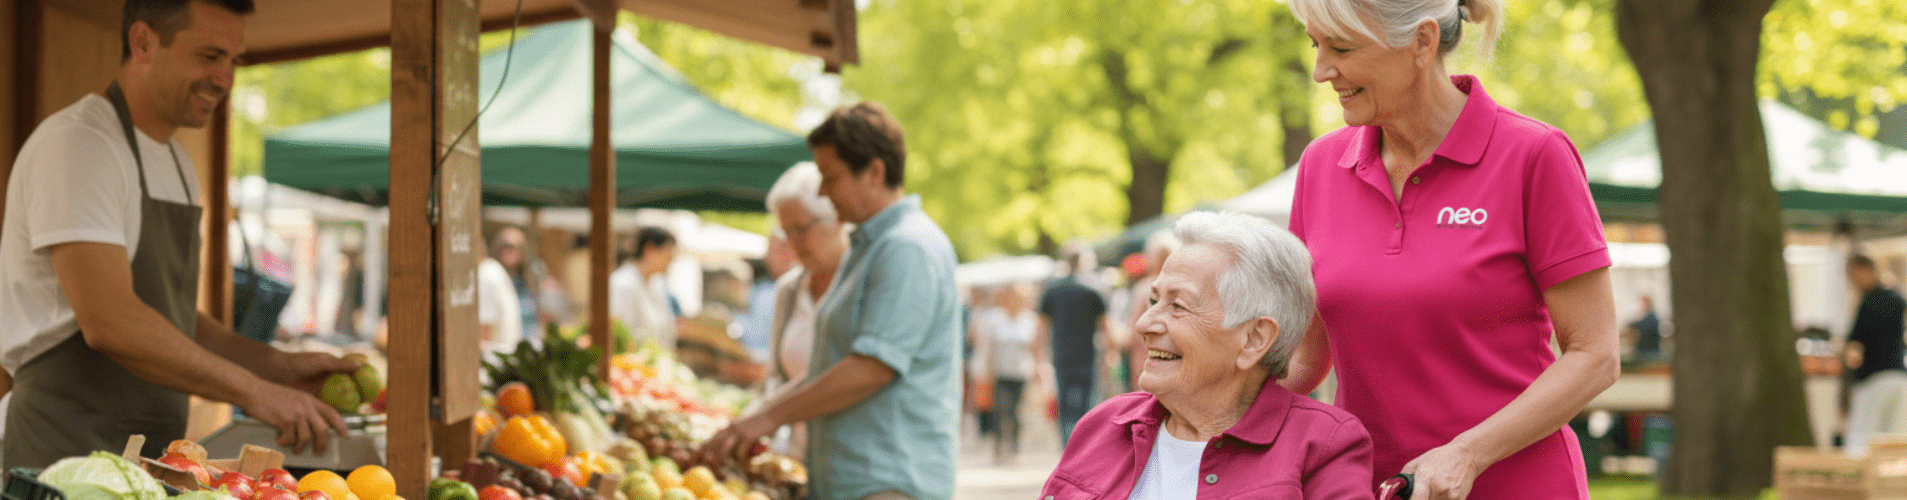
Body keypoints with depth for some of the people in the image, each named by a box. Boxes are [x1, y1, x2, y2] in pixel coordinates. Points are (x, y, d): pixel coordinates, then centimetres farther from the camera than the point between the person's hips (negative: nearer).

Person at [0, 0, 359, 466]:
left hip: (155, 459, 8)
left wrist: (279, 366, 6)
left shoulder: (176, 165, 18)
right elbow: (109, 321, -22)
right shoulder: (74, 144, -12)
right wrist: (253, 391, -20)